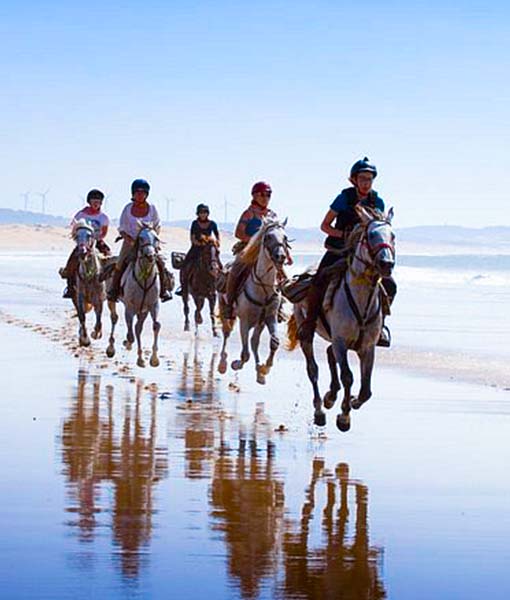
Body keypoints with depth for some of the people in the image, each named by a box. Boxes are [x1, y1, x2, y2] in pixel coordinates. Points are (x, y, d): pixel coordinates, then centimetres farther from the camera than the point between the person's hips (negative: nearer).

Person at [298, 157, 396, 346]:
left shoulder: (377, 202, 3)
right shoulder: (345, 198, -6)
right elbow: (325, 226, -2)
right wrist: (344, 235, -17)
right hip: (338, 252, -3)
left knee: (389, 284, -14)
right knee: (320, 279, -27)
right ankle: (309, 321, -10)